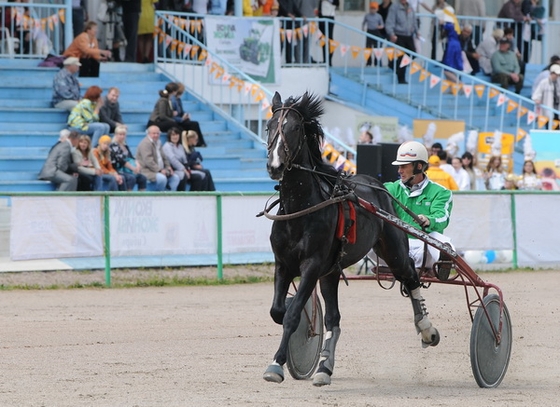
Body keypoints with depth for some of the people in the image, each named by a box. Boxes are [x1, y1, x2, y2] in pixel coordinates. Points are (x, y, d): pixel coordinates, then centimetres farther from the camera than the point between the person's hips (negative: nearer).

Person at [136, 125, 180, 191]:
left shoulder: (158, 143, 17)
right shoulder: (146, 143, -13)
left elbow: (163, 158, 24)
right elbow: (148, 161, -22)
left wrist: (168, 167, 4)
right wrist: (160, 170, -23)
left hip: (158, 171, 10)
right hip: (147, 171, -10)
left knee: (175, 177, -2)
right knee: (162, 178, -32)